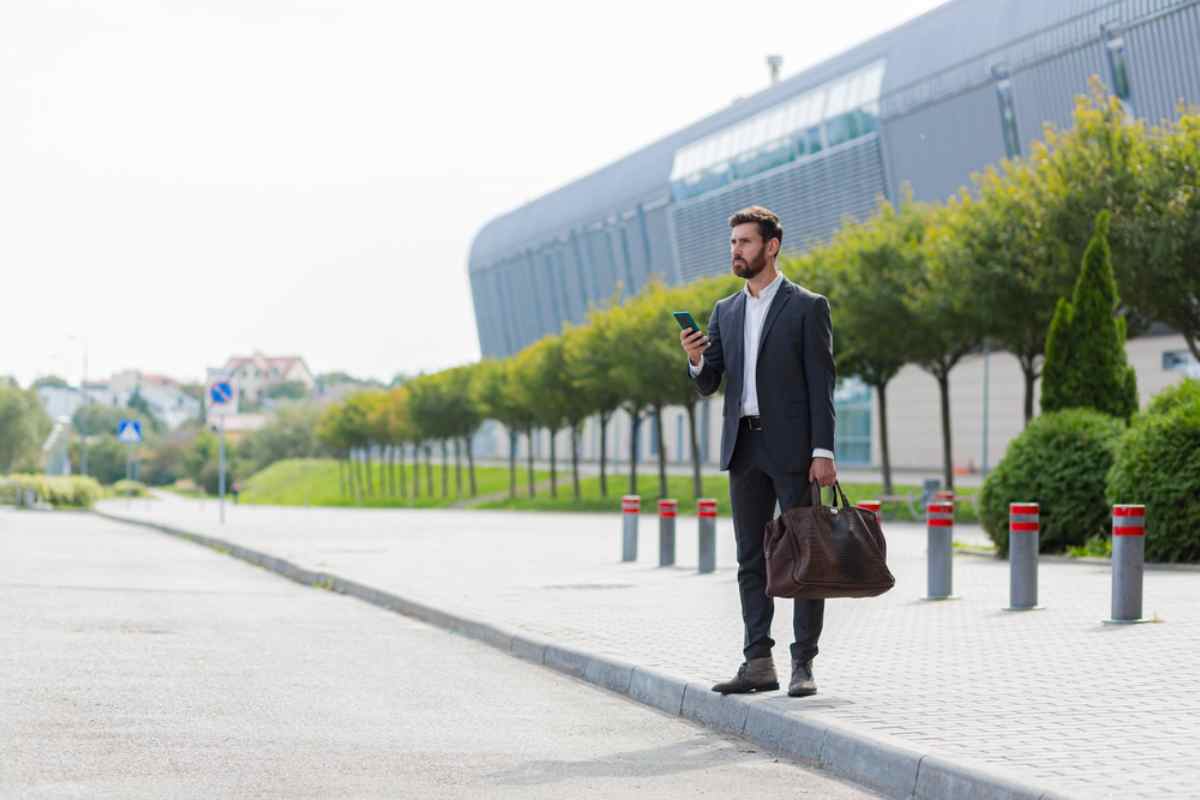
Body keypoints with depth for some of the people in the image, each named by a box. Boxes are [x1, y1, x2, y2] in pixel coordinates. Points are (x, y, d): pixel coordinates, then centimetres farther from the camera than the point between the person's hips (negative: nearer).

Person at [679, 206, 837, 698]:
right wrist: (696, 359, -11)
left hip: (792, 446, -6)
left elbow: (821, 383, -6)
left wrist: (823, 451, -14)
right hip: (744, 447, 6)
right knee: (751, 560, 6)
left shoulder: (807, 307, -2)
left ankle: (803, 665, -2)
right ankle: (758, 662, 8)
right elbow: (709, 384, 11)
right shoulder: (725, 312, 14)